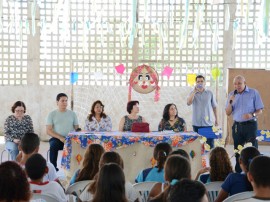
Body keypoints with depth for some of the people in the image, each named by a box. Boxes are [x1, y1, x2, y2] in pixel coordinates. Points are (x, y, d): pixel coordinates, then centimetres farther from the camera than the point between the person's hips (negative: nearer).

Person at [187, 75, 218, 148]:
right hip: (196, 123, 0)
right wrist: (194, 91, -18)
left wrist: (216, 119, 11)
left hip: (208, 123, 0)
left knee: (210, 144, -1)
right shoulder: (193, 93, 3)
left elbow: (214, 106, 11)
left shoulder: (209, 93, 4)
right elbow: (189, 103, -16)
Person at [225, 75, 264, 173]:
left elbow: (260, 110, -3)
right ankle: (238, 172, 13)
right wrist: (230, 102, -9)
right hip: (237, 125, 4)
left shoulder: (254, 93, -2)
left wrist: (252, 115, -23)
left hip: (250, 125, -4)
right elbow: (228, 113, 8)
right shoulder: (231, 94, 9)